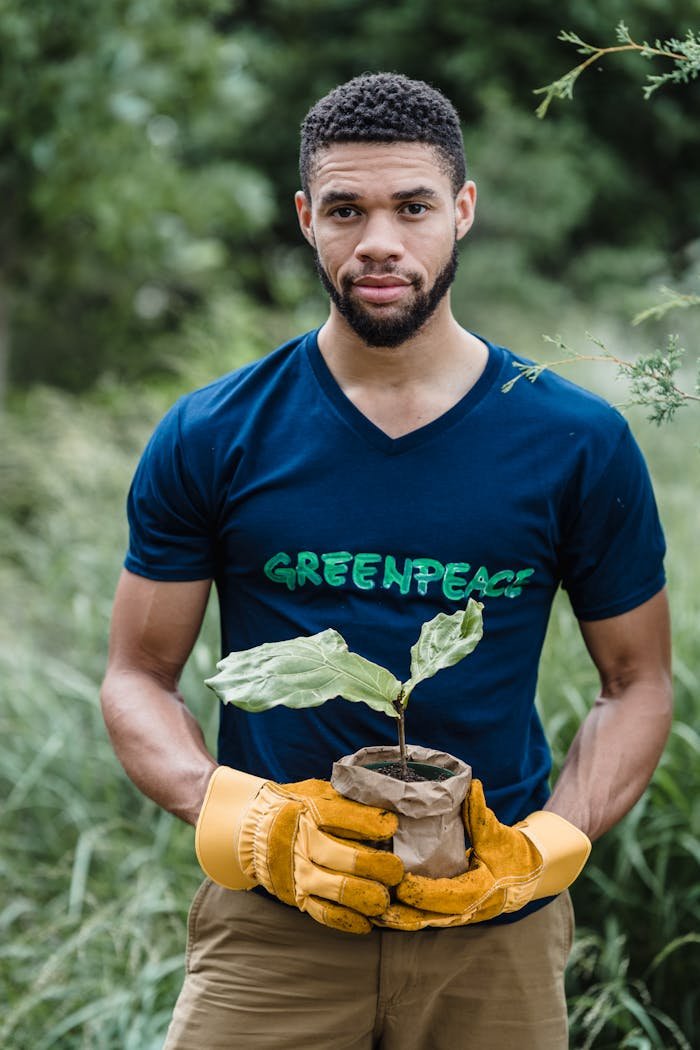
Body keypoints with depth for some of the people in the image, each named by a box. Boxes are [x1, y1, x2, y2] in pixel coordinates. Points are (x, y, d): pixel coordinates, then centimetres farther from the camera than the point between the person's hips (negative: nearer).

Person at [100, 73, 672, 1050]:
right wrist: (248, 821, -15)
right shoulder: (210, 439, -2)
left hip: (495, 932, 1)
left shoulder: (578, 443, -2)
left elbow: (638, 684, 5)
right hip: (271, 922, 0)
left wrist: (541, 849, -10)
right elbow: (138, 677, 2)